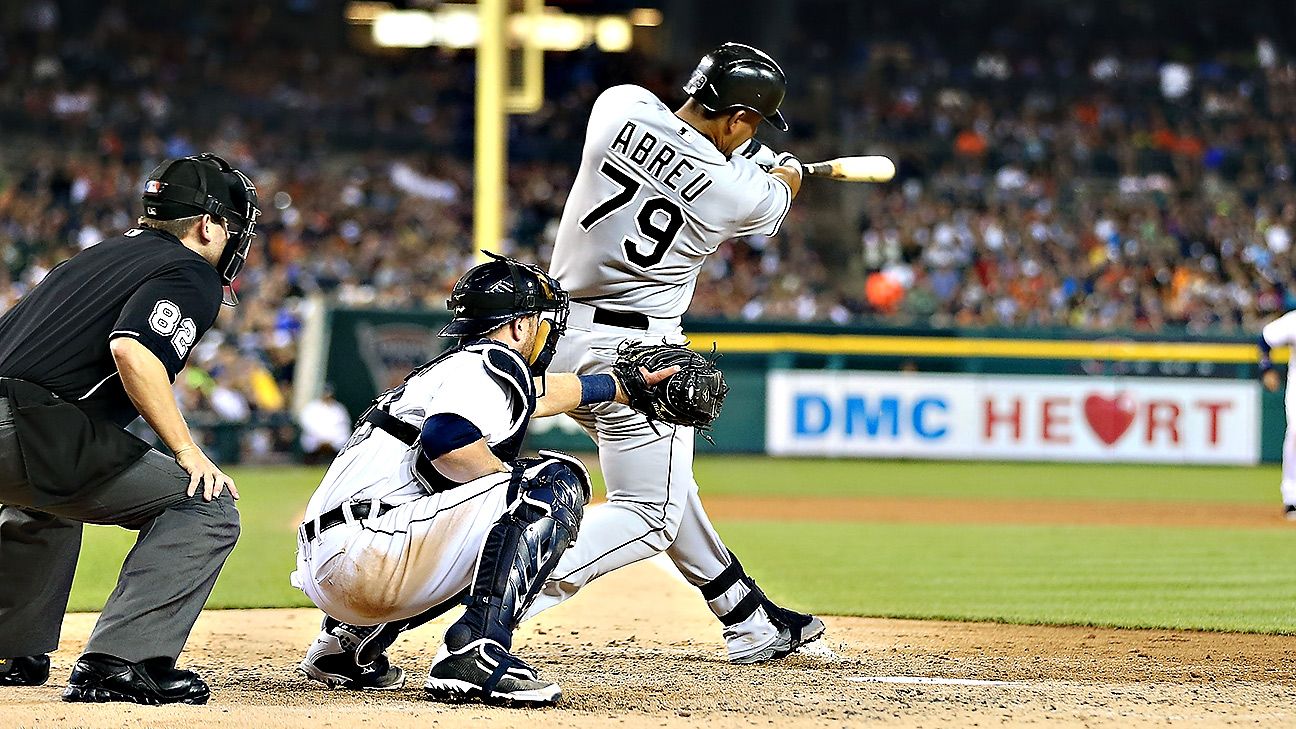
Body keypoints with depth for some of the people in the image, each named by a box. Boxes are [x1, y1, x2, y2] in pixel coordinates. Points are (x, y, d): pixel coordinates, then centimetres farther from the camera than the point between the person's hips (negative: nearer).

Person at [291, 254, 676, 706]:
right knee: (557, 482, -10)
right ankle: (476, 653, -23)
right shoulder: (496, 363, -3)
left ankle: (351, 638, 20)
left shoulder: (456, 367, 26)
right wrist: (517, 482, -8)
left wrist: (622, 385, 60)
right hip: (366, 557, -10)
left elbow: (538, 392, 47)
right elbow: (446, 437, -24)